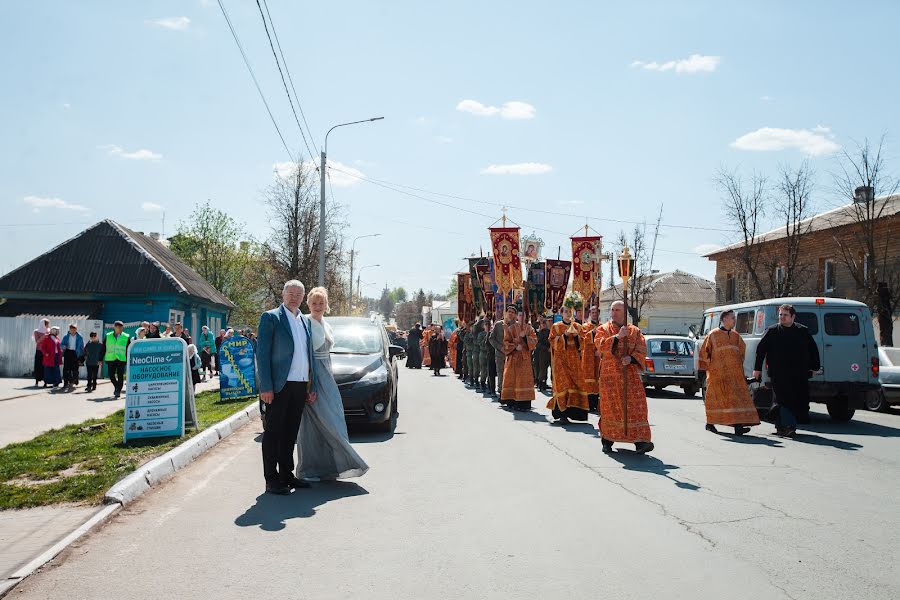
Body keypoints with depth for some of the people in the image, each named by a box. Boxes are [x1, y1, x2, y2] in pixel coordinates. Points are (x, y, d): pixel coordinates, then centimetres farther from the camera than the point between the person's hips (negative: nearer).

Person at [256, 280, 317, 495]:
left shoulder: (305, 321, 16)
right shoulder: (270, 317, -3)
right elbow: (262, 354, -8)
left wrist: (311, 387, 12)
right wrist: (265, 387, -15)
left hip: (300, 386, 6)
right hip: (279, 386, -6)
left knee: (290, 433, 13)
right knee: (273, 433, 2)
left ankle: (286, 474, 23)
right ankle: (271, 479, 8)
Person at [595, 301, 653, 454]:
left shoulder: (635, 331, 10)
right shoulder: (603, 329, 6)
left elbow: (642, 351, 4)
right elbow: (600, 345, -12)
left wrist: (631, 358, -15)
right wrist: (617, 336, -21)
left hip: (630, 374, 1)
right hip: (609, 374, -1)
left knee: (636, 406, -8)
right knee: (610, 407, 1)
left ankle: (640, 441, -9)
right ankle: (607, 440, 13)